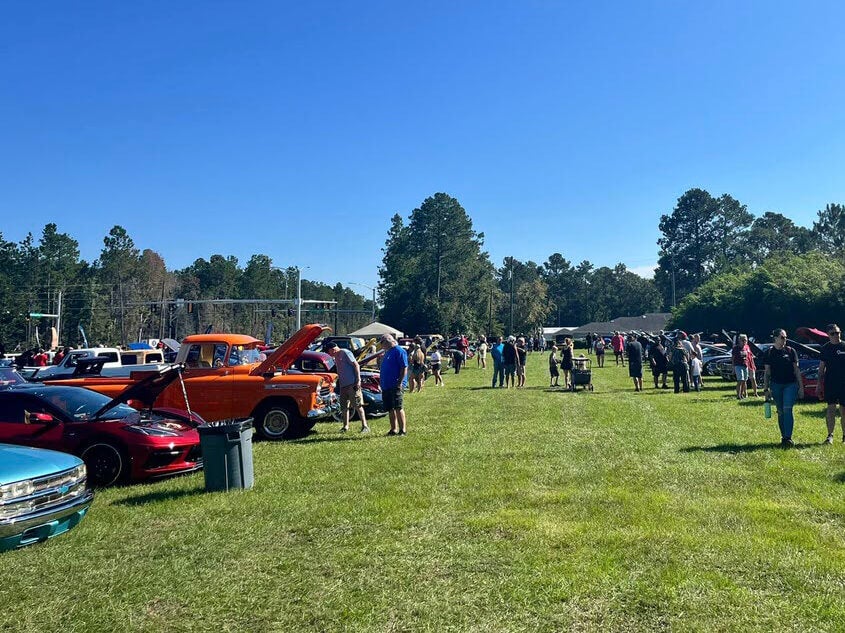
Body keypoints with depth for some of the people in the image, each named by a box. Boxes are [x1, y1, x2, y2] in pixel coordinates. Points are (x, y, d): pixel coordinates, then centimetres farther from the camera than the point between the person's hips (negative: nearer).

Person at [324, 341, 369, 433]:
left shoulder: (345, 353, -7)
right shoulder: (336, 357, 17)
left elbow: (356, 365, -11)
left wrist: (358, 380, -17)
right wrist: (338, 382, 18)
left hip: (352, 384, -9)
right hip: (343, 385, 9)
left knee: (358, 405, -7)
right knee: (344, 407, 12)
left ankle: (364, 426, -4)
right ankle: (345, 426, 22)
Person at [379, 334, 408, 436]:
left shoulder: (399, 351, -9)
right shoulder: (387, 352, 19)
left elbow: (404, 368, -16)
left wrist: (400, 382, -21)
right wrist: (382, 384, 19)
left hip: (395, 385, -9)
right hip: (386, 386, 9)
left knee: (398, 407, -9)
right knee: (390, 408, 10)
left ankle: (403, 429, -5)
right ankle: (394, 429, 17)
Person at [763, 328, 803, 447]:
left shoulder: (791, 351, 3)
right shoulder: (769, 353, 3)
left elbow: (796, 370, 6)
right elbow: (767, 372, 6)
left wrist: (801, 386, 3)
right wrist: (766, 389, 2)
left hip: (790, 384, -1)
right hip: (776, 385, 1)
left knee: (787, 410, -13)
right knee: (780, 412, 8)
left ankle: (788, 438, -14)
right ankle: (783, 437, 17)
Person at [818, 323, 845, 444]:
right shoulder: (826, 348, 4)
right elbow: (821, 367, 7)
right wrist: (819, 385, 3)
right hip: (830, 383, 0)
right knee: (831, 408, -3)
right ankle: (830, 435, 0)